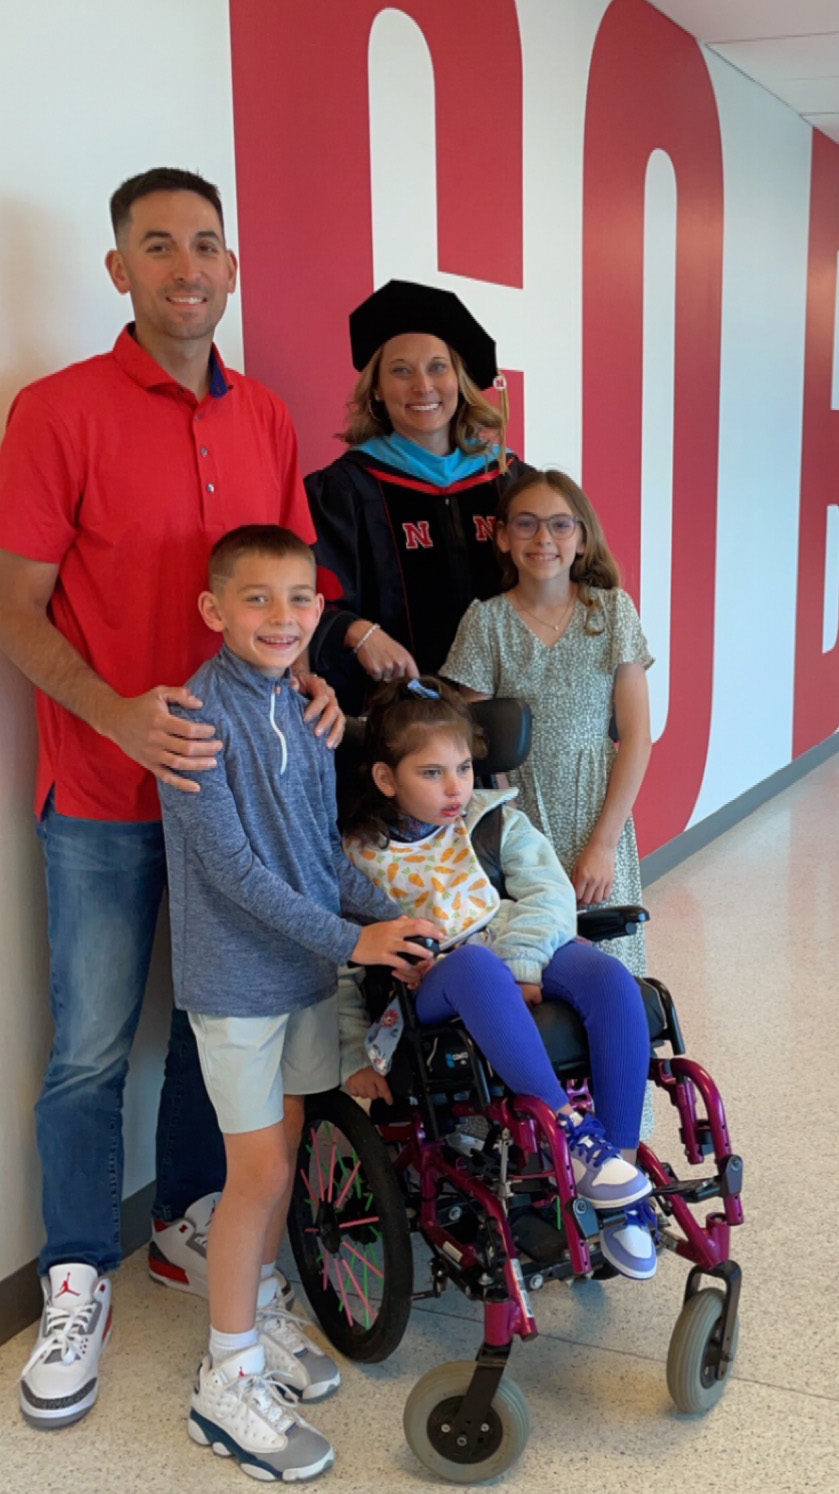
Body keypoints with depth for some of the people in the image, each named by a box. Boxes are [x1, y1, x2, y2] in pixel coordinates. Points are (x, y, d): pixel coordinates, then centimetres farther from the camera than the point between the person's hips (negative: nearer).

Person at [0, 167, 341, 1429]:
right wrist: (117, 713, -25)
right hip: (103, 796, -4)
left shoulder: (268, 418, 7)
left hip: (233, 772, 5)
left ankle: (191, 1218, 36)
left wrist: (309, 674, -5)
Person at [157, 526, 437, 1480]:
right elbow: (230, 865, -20)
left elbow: (327, 847, 10)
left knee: (284, 1150, 16)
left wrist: (388, 922, -4)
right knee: (259, 1168, -2)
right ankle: (227, 1380, 13)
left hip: (310, 962, 7)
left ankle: (258, 1312, 37)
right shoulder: (200, 714, -17)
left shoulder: (304, 708, 5)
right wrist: (349, 939, -20)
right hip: (236, 972, -7)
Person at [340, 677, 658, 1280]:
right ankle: (570, 1130, -39)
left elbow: (549, 892, 0)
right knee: (474, 964, -40)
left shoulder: (495, 818, 14)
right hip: (433, 987, -3)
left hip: (525, 955, 3)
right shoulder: (360, 854, 8)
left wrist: (518, 963, -18)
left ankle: (620, 1165, -22)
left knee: (609, 978, -30)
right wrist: (356, 1056, -3)